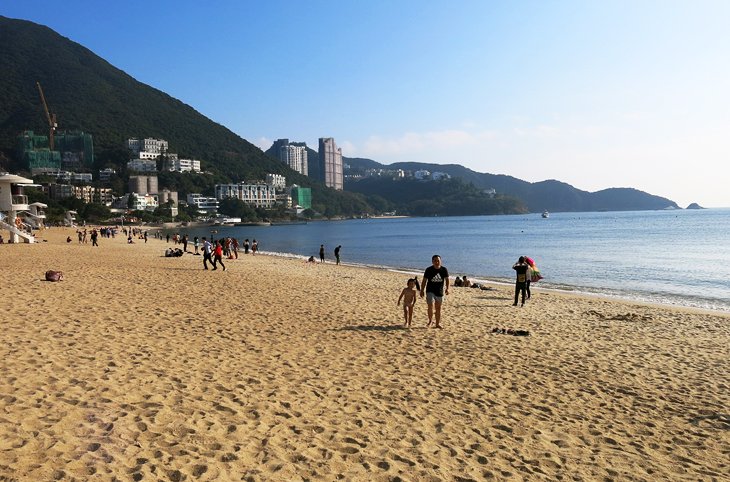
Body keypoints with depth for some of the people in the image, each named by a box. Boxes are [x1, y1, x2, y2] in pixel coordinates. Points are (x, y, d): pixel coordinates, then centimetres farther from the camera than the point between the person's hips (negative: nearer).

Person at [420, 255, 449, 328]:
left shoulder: (444, 270, -4)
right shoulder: (428, 270, -7)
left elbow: (446, 279, 3)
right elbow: (424, 280, 0)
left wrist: (447, 288, -10)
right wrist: (422, 290, 0)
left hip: (440, 292, 2)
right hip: (430, 291, -2)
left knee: (438, 308, 10)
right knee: (431, 306, -16)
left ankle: (437, 324, 23)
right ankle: (430, 321, 6)